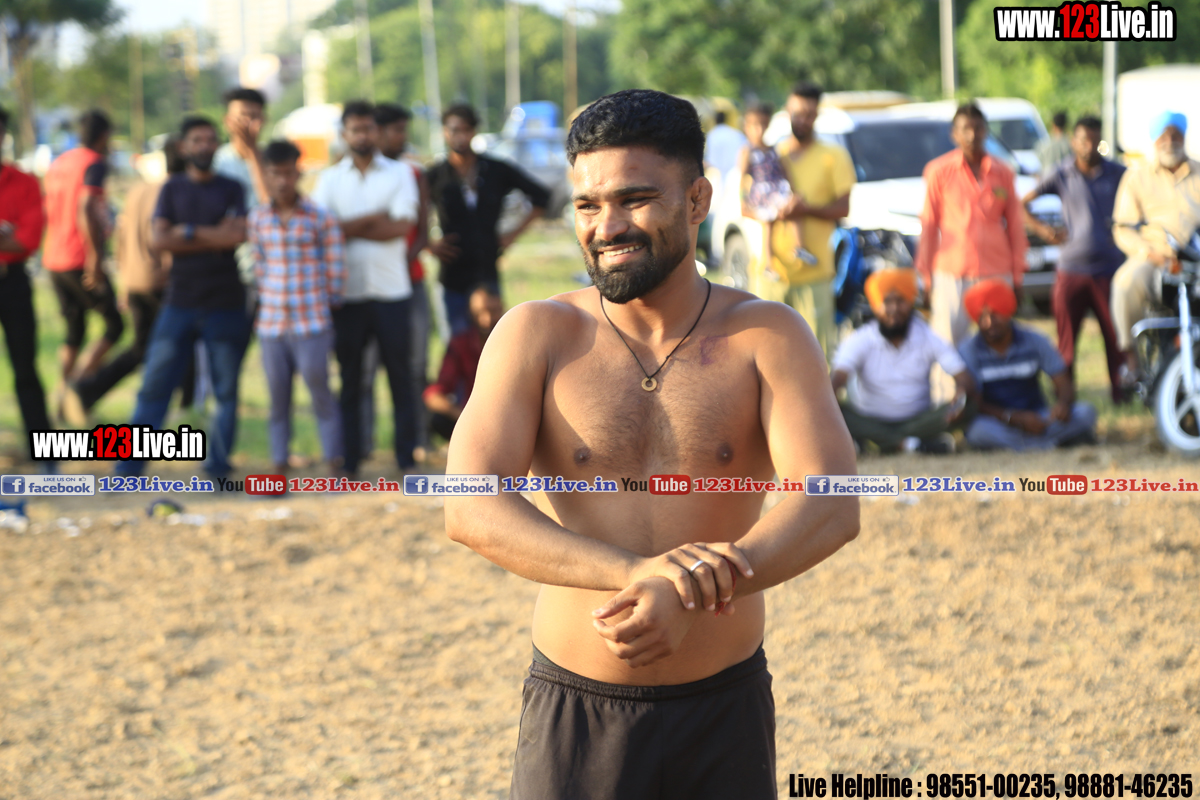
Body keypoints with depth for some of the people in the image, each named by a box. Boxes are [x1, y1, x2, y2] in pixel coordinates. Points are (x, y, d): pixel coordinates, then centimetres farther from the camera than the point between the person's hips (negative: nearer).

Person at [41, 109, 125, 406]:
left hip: (53, 260, 8)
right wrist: (95, 258, -25)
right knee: (114, 325, 2)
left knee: (74, 331, 16)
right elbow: (85, 209, -24)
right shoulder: (94, 163, -10)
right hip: (81, 263, -8)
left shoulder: (58, 163, 14)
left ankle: (63, 398, 10)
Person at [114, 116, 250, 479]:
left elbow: (238, 235, -10)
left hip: (225, 303, 0)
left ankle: (218, 468, 9)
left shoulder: (231, 189, 6)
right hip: (179, 302, 1)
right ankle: (128, 468, 0)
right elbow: (160, 240, -4)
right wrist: (214, 237, -8)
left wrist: (188, 232, -6)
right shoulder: (172, 189, 9)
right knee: (154, 384, -3)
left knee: (226, 390, 2)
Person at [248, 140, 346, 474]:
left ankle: (335, 468, 6)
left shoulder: (321, 218, -4)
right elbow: (259, 267, 12)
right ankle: (279, 471, 13)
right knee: (278, 402, 7)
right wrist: (269, 300, 8)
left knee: (321, 396, -1)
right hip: (271, 325, 3)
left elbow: (335, 270, 0)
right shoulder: (257, 220, 5)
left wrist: (328, 305, 2)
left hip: (312, 325, -3)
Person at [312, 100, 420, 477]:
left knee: (400, 374, 1)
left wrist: (350, 228, -8)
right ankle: (349, 463, 8)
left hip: (391, 290, -1)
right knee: (349, 378, 4)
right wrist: (374, 219, -10)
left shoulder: (399, 174, 6)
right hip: (347, 291, 1)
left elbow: (402, 226, -8)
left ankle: (407, 459, 6)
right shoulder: (330, 179, 10)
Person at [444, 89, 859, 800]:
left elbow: (832, 506, -15)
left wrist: (689, 594, -31)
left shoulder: (767, 336, -2)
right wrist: (635, 572, -30)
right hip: (576, 708, 0)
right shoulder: (537, 335, -2)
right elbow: (471, 507, -15)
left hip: (727, 711, 1)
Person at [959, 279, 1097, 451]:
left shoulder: (1034, 342, 1)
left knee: (1086, 413, -21)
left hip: (1036, 418, 3)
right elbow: (974, 403, -12)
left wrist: (1063, 403, -25)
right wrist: (1015, 418, -26)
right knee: (979, 430, -39)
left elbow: (1063, 382, 0)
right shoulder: (969, 352, -7)